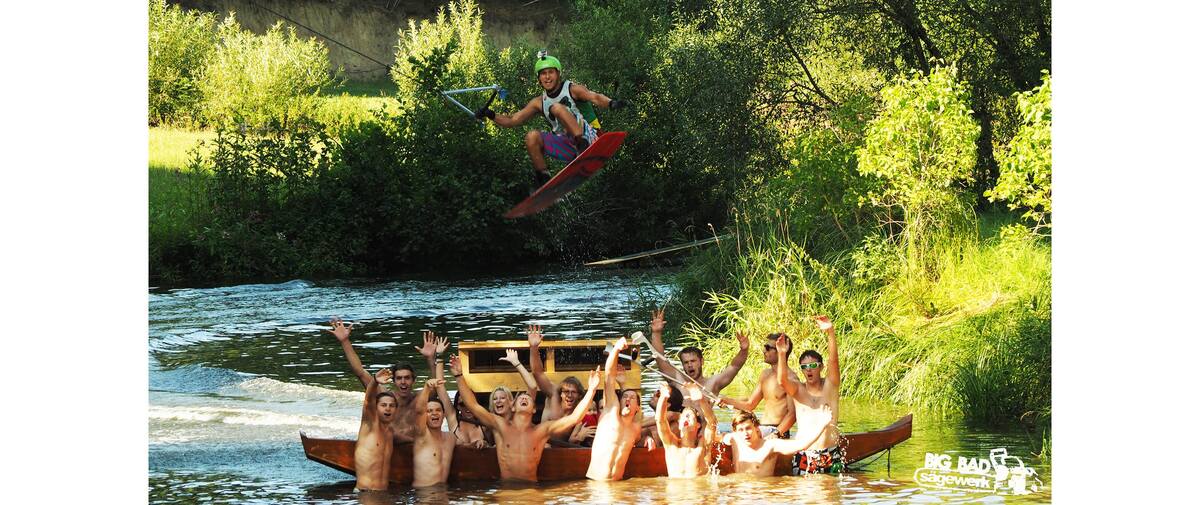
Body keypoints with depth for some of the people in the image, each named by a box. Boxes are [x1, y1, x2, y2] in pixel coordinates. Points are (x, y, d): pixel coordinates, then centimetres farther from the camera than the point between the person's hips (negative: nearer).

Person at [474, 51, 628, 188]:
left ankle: (584, 148, -36)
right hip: (568, 148, 5)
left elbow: (594, 97, -19)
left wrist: (610, 103, -40)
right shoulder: (539, 103, 13)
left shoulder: (572, 89, -1)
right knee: (532, 137, -14)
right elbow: (512, 121, 14)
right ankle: (543, 180, -6)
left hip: (588, 137, -5)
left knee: (557, 108, -21)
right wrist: (491, 115, -1)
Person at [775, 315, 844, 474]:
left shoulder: (830, 386, 4)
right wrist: (782, 355, -34)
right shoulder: (797, 390, 5)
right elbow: (782, 380, -16)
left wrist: (830, 332, -29)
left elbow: (833, 360, -12)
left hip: (832, 455, 0)